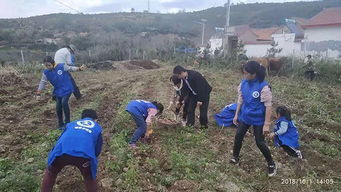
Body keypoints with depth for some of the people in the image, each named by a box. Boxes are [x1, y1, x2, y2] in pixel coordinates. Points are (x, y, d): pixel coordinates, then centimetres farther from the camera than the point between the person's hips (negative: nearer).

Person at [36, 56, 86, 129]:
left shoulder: (62, 66, -13)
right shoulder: (46, 73, -4)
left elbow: (71, 68, 1)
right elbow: (42, 83, 1)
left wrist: (80, 68, -9)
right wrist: (38, 93, 0)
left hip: (67, 89, -4)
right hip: (58, 91, 4)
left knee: (64, 102, -19)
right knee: (58, 106, 2)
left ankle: (67, 122, -4)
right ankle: (60, 124, 21)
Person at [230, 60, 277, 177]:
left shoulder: (263, 87, -23)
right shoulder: (243, 83, -5)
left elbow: (268, 106, -19)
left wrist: (266, 124, -18)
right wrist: (236, 115, 10)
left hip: (258, 120, -5)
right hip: (244, 117, 6)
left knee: (260, 143, 3)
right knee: (238, 137, 13)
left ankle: (271, 164, 26)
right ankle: (235, 157, 36)